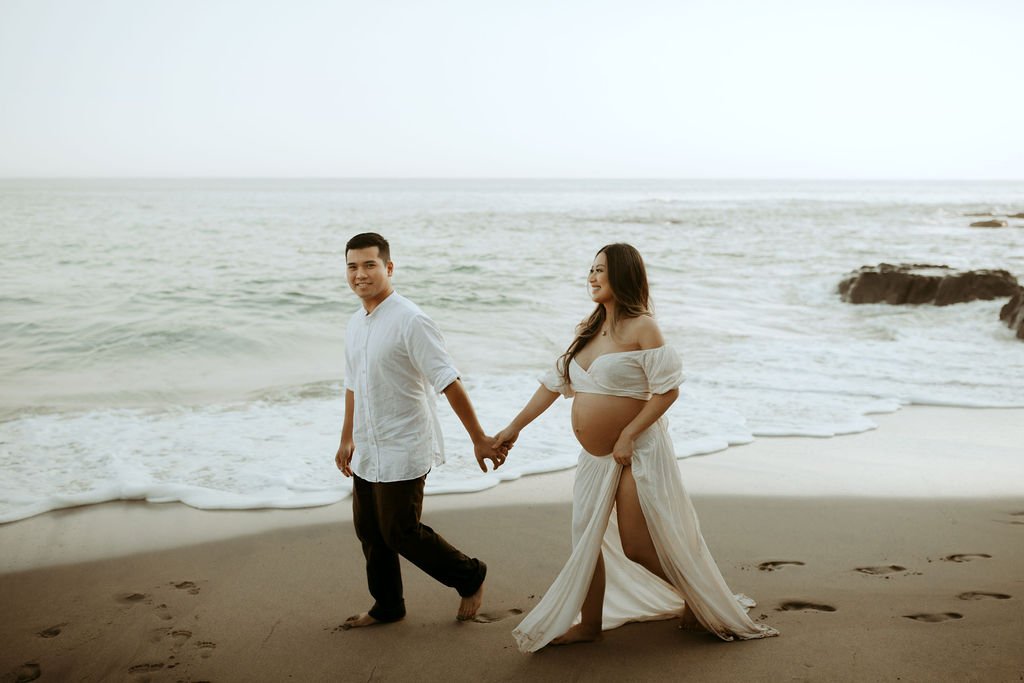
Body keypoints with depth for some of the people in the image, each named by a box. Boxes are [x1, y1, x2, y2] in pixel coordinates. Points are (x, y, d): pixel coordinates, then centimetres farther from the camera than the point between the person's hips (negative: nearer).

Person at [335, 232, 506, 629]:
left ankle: (470, 577, 18)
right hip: (368, 451, 8)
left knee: (400, 533, -4)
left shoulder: (409, 321, -18)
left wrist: (478, 439, -19)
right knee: (369, 531, 13)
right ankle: (387, 607, 30)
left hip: (403, 450, -8)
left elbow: (449, 382, -19)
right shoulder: (356, 324, 7)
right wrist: (347, 439, 25)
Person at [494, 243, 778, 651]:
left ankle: (701, 607, 20)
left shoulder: (641, 327, -14)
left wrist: (628, 435, -22)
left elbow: (668, 389, -18)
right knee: (586, 539, 10)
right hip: (596, 456, 8)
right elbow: (554, 383, 14)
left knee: (638, 549, -1)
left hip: (636, 453, -7)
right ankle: (590, 623, 24)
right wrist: (514, 427, 14)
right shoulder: (588, 330, 9)